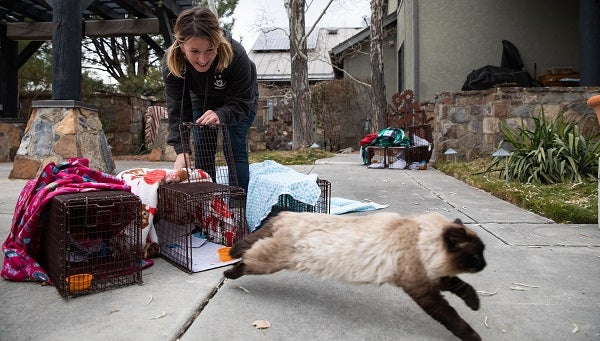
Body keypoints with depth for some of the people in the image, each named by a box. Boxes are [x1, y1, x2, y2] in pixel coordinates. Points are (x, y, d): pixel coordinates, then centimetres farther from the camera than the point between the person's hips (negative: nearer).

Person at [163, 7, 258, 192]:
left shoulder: (235, 55, -40)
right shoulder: (172, 62, -32)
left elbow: (241, 103, -32)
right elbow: (177, 109, -28)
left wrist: (220, 115, -53)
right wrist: (182, 150, -39)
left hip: (239, 101, -2)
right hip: (202, 100, 3)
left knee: (236, 152, -11)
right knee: (203, 153, -2)